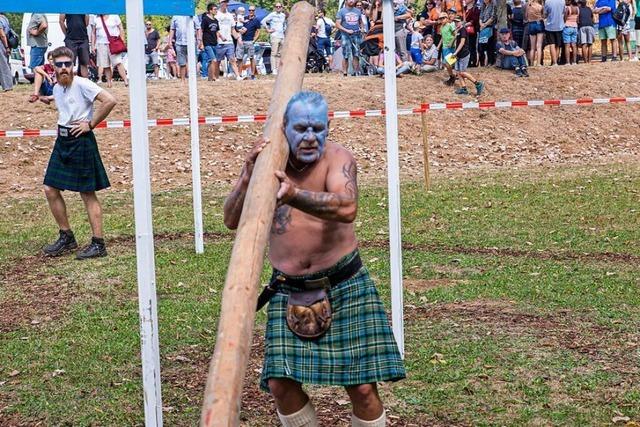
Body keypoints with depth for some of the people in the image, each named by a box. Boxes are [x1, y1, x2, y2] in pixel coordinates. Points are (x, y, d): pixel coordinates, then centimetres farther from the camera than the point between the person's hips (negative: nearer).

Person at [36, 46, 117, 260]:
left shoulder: (82, 84, -14)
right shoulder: (57, 88, 10)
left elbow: (110, 101, -23)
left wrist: (90, 124, -17)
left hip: (81, 142, -8)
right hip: (62, 141, 8)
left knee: (87, 193, -3)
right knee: (50, 190, 6)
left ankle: (98, 244, 4)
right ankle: (66, 238, 19)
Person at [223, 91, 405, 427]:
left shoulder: (337, 158, -12)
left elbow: (347, 208, -33)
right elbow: (232, 221, -8)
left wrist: (294, 194, -49)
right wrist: (248, 177, -26)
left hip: (343, 285, -2)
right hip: (288, 290, 3)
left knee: (362, 386, -3)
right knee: (281, 384, -5)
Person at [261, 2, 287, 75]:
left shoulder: (283, 15, 16)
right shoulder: (272, 15, -3)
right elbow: (263, 21, -7)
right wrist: (268, 30, -8)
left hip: (282, 37, 6)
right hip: (274, 36, -6)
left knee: (279, 54, 6)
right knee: (274, 53, -11)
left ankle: (277, 69, 9)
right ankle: (273, 70, -14)